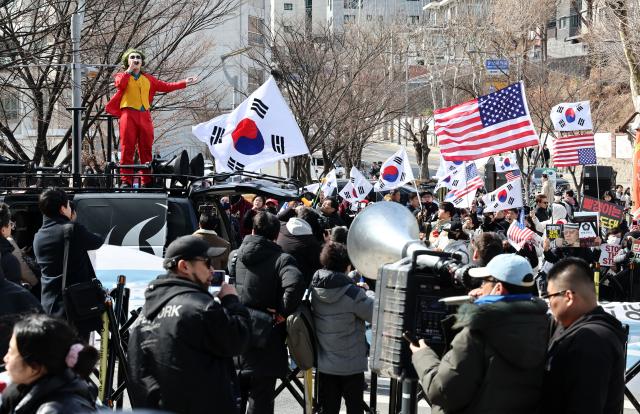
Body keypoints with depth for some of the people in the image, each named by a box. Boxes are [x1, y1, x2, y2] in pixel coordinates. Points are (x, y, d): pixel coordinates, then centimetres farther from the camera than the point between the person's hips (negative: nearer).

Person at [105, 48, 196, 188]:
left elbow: (165, 86, 22)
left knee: (146, 149, 2)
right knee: (127, 148, -9)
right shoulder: (122, 76, 12)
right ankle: (126, 180, -10)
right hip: (129, 115, -3)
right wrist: (129, 70, -6)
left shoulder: (148, 79, 21)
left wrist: (184, 83, 19)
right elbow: (119, 84, -11)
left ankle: (147, 181, 5)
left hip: (145, 116, 3)